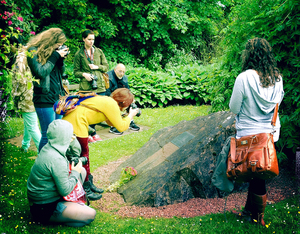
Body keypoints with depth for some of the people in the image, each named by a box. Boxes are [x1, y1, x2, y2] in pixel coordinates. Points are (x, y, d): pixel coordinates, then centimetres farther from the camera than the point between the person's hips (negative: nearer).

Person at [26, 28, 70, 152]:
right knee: (48, 135, -5)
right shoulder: (33, 51, -9)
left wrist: (61, 58, 0)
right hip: (44, 99, -8)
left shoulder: (53, 51, 11)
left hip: (58, 97, 8)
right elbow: (41, 72, -20)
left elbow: (61, 72, 17)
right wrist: (55, 56, -15)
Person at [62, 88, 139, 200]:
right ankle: (85, 191, 12)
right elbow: (121, 127, -8)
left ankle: (89, 184, 31)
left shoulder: (105, 100, 16)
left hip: (68, 121, 10)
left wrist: (127, 117, 18)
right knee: (83, 155, 1)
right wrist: (130, 115, 7)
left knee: (84, 153, 18)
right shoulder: (111, 104, -12)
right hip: (75, 124, -10)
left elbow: (111, 122, 25)